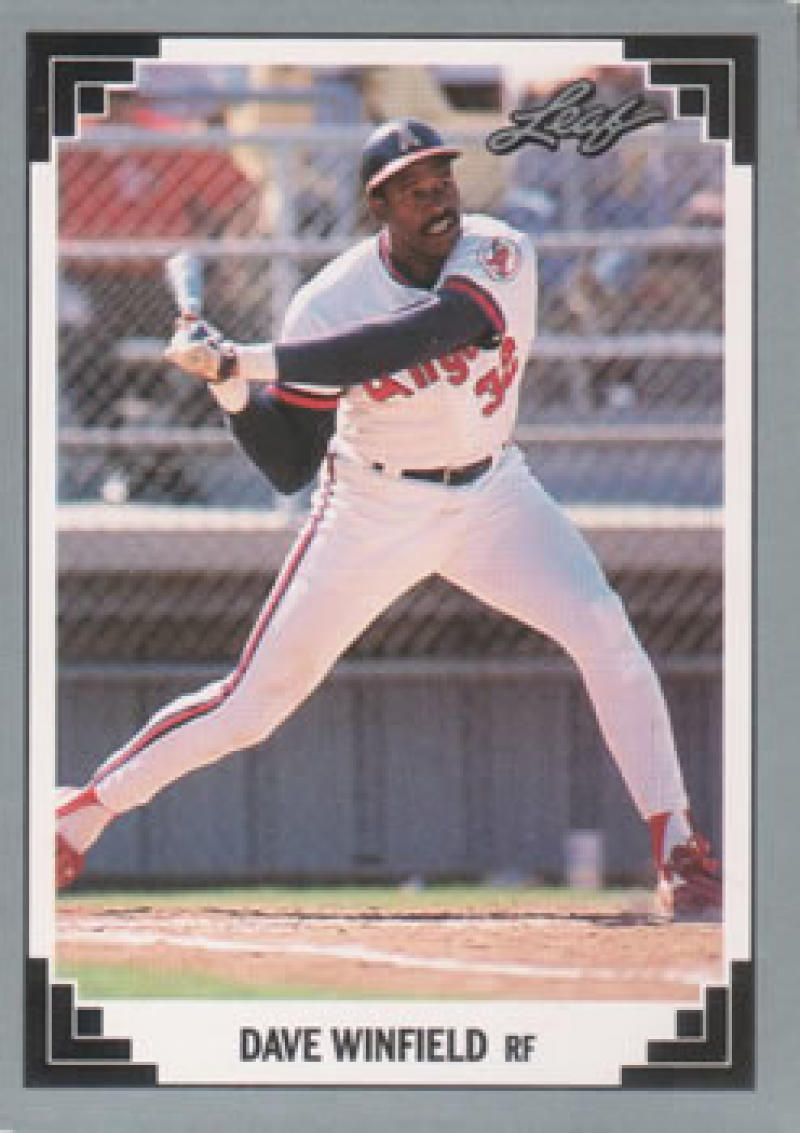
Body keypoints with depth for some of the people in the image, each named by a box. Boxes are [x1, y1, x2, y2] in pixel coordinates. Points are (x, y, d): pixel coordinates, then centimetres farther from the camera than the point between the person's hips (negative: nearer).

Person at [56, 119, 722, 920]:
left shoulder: (500, 258, -20)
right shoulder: (328, 305, -17)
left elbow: (411, 338, -39)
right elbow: (288, 469, -11)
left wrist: (253, 359, -40)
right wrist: (229, 383, -28)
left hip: (492, 496, 1)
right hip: (375, 514, -1)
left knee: (602, 628, -19)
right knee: (251, 704, -1)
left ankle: (677, 852, -12)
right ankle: (82, 814, 18)